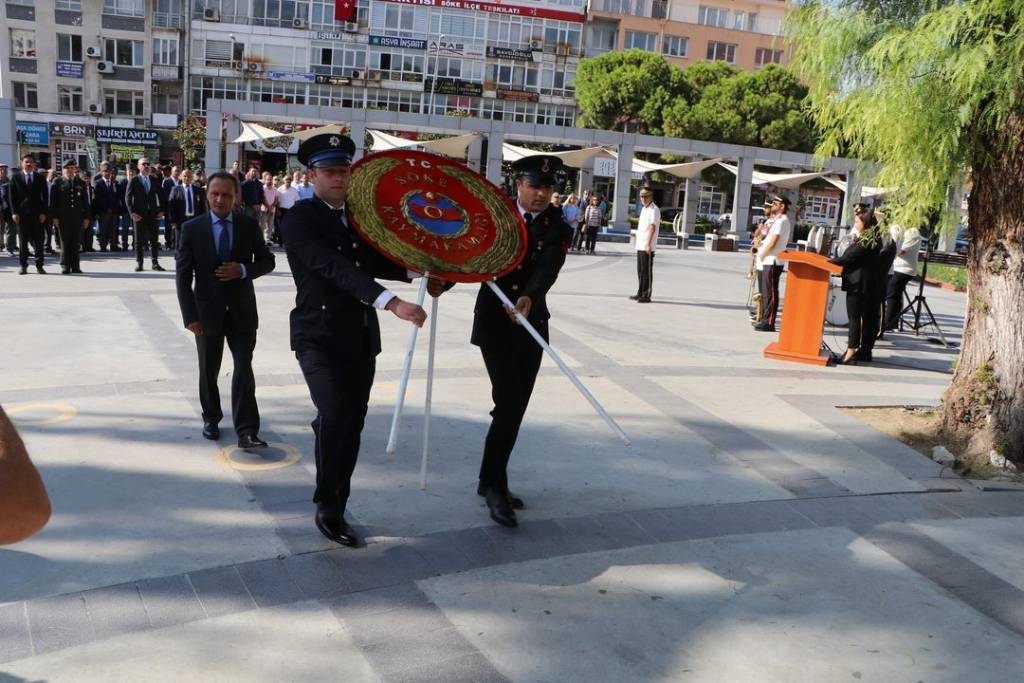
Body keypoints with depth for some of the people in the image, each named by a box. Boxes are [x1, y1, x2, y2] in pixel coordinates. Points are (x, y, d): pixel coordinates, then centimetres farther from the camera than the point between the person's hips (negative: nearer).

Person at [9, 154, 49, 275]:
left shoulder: (40, 178, 9)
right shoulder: (16, 178, 8)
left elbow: (45, 197, 6)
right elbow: (13, 197, 5)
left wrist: (43, 213, -3)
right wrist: (14, 212, -5)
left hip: (37, 215, 0)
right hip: (22, 215, 0)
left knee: (38, 241, -1)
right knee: (23, 241, 3)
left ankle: (39, 266, 3)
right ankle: (23, 265, 8)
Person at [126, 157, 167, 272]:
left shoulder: (154, 181, 10)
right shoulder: (133, 181, 1)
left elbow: (160, 197, 14)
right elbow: (128, 198, -2)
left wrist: (161, 210, 2)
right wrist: (132, 213, -11)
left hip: (153, 215, 3)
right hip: (139, 215, -3)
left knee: (154, 240, 3)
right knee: (139, 240, 2)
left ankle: (155, 263, 8)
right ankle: (139, 263, 8)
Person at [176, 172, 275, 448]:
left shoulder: (249, 226, -1)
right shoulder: (192, 228, -4)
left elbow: (267, 260, 7)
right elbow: (183, 274, -5)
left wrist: (243, 270, -15)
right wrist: (189, 315, -12)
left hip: (242, 311, 0)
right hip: (208, 311, 0)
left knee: (244, 369, -7)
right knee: (208, 371, 14)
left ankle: (246, 431, -6)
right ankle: (211, 418, 35)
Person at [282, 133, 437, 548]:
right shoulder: (299, 219, -11)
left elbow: (374, 263, 22)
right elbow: (334, 267, -25)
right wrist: (391, 303, -37)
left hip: (360, 338, 7)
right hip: (320, 337, -6)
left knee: (352, 425, 9)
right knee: (334, 414, -24)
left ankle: (336, 511, 24)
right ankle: (326, 506, -5)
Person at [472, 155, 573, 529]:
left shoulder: (559, 228, -2)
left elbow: (547, 269, -19)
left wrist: (528, 298, -39)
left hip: (531, 323, 3)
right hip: (495, 320, -3)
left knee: (516, 408, 9)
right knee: (508, 404, -13)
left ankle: (491, 481, 24)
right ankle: (496, 486, -2)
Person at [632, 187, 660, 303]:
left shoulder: (654, 210, -11)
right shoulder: (644, 209, 17)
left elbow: (652, 227, -21)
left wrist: (648, 244, -29)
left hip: (647, 247, -9)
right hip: (640, 246, 9)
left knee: (647, 272, -6)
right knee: (640, 271, 15)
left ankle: (646, 296, -3)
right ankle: (640, 293, 23)